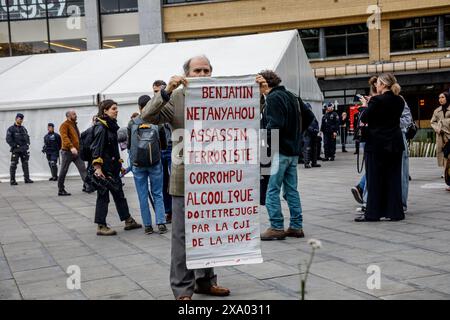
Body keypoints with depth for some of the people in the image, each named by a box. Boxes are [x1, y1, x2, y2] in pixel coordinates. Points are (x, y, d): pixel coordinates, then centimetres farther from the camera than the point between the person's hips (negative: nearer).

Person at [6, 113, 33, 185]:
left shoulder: (23, 128, 16)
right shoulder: (11, 129, -4)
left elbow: (27, 137, 24)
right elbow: (8, 139, -10)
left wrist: (27, 144, 8)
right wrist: (15, 146, -15)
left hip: (24, 150, 6)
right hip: (15, 150, -6)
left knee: (25, 164, 6)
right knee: (13, 165, -4)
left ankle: (27, 178, 11)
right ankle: (12, 180, -2)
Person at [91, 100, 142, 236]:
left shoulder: (111, 125, 14)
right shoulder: (101, 127, -13)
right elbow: (96, 148, -18)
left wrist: (119, 164, 24)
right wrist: (97, 167, -24)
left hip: (112, 167, 9)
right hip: (103, 168, -9)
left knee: (119, 194, 14)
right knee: (103, 196, -3)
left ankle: (128, 221, 23)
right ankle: (101, 227, 5)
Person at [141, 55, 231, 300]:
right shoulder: (176, 98, -1)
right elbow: (148, 116, -11)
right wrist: (166, 92, -23)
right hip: (185, 177, -4)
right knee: (183, 235, 1)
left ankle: (206, 280, 28)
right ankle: (183, 289, 10)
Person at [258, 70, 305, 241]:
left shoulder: (273, 98, -10)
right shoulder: (290, 96, 18)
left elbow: (275, 125, -21)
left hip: (280, 151, -9)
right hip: (293, 150, 9)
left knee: (272, 190, -4)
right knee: (292, 189, 12)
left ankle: (277, 228, -3)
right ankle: (296, 226, 15)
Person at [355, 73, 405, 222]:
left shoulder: (376, 100, -14)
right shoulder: (400, 101, 5)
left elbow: (364, 119, -8)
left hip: (377, 144, -5)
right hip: (395, 144, 5)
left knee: (375, 179, 2)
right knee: (393, 178, 9)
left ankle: (373, 213, 6)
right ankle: (395, 212, 11)